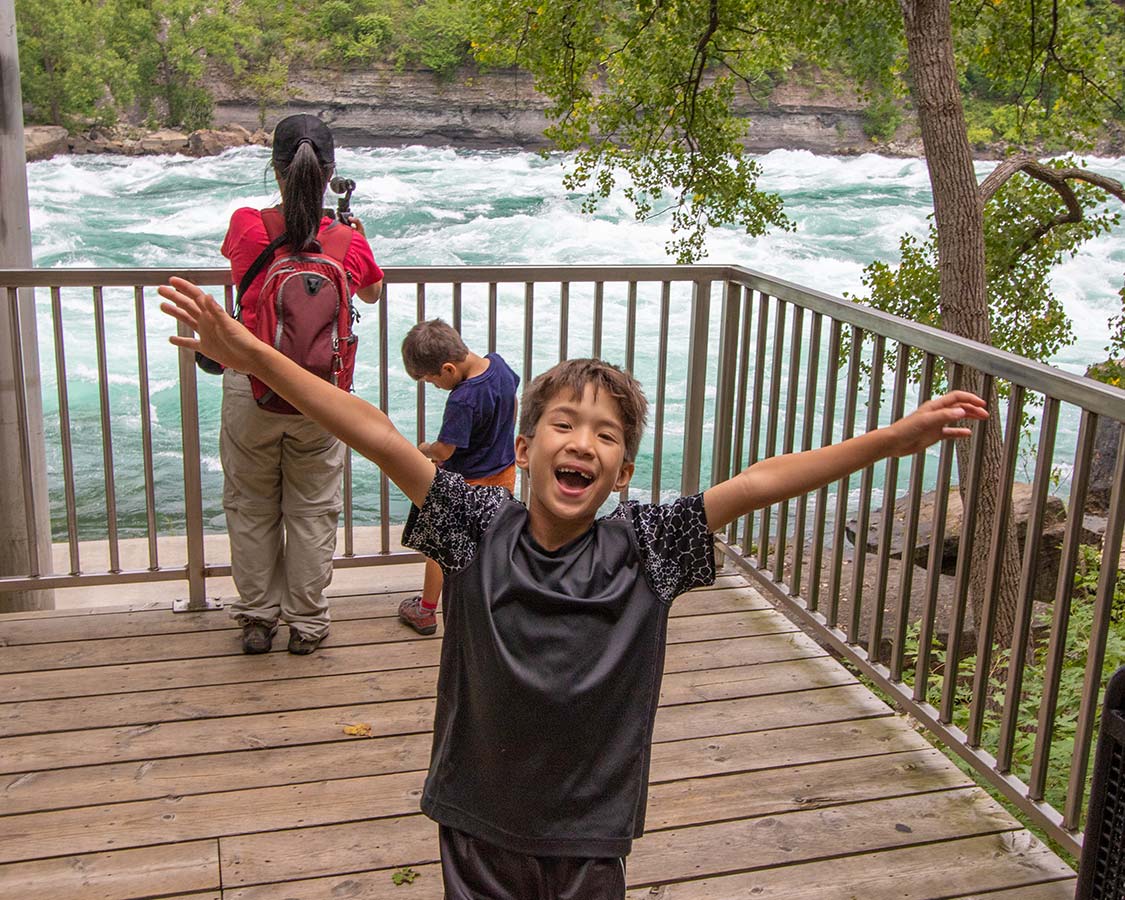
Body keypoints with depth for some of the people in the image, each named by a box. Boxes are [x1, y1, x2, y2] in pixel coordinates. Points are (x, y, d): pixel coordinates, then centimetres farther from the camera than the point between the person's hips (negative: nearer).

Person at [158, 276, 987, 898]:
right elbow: (378, 438, -19)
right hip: (479, 824, 0)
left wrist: (893, 439, -22)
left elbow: (757, 483, -18)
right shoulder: (478, 532, -13)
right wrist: (250, 354, -24)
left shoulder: (644, 551, -12)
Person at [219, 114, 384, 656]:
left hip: (250, 387, 0)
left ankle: (257, 619, 26)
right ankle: (306, 623, 23)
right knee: (312, 510, 14)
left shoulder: (247, 225, -12)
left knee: (251, 508, 15)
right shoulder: (349, 242, -10)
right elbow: (371, 293, 14)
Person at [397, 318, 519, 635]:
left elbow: (443, 451, -27)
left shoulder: (463, 400, -32)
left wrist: (425, 449, -4)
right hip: (505, 471, 7)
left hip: (467, 483, -7)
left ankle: (426, 611, 23)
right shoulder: (498, 363, -9)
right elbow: (514, 403, 9)